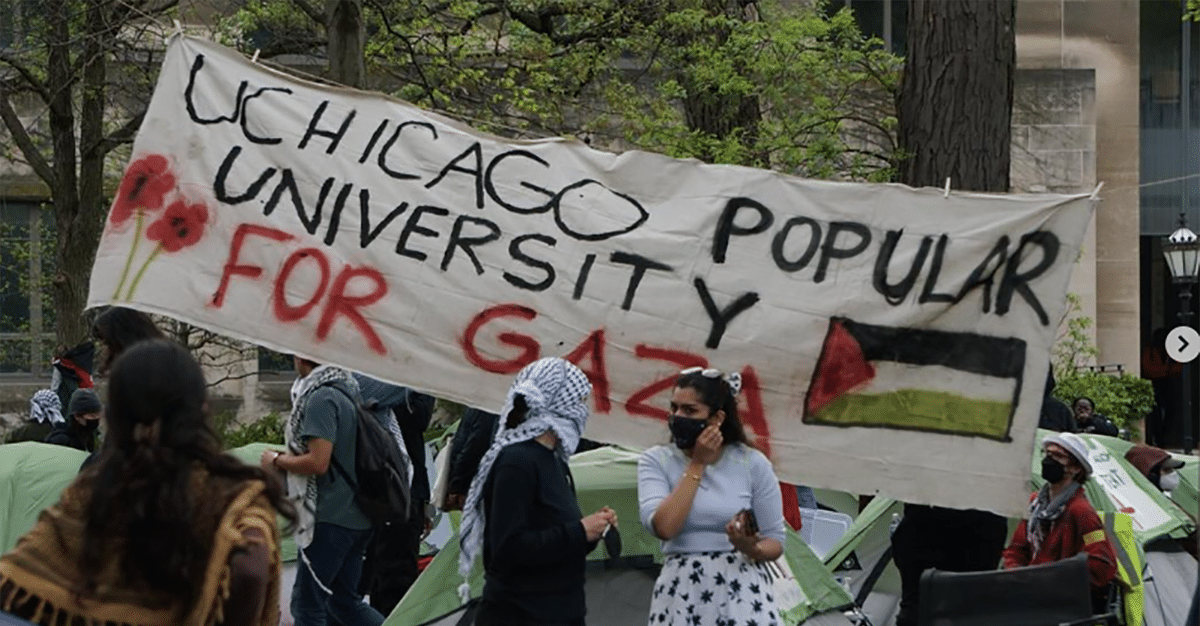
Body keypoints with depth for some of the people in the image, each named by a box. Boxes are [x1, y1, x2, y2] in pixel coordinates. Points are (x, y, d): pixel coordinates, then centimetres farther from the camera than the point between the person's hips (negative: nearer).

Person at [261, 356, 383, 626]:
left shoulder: (320, 398, -16)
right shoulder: (348, 391, 13)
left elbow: (318, 462, -23)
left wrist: (277, 460, -7)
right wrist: (289, 457, 20)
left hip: (329, 520, -9)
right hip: (357, 517, 9)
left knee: (307, 604, -1)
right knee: (345, 601, 16)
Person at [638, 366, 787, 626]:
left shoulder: (753, 463, 1)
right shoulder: (656, 461, 2)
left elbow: (775, 542, 5)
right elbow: (664, 526, -15)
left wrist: (751, 549, -18)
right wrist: (697, 465, -10)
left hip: (741, 592, -1)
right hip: (682, 595, 1)